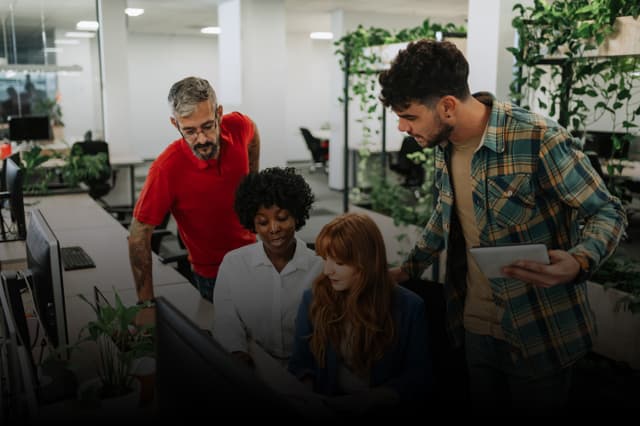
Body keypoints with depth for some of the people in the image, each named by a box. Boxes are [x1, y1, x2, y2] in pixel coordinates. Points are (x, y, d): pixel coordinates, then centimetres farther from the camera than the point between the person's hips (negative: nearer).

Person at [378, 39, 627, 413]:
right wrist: (409, 269, 20)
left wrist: (579, 262, -33)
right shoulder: (444, 146, 1)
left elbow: (608, 213, -13)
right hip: (474, 328, 6)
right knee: (483, 413, 20)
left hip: (539, 336, -6)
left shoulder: (539, 139, -22)